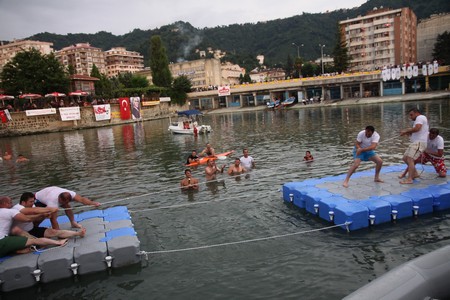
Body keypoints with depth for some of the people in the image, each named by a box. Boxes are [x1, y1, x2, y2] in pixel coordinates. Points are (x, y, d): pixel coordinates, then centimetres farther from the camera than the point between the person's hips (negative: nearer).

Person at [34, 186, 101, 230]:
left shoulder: (69, 194, -35)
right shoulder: (52, 203, -48)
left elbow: (82, 199, -42)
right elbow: (53, 219, -47)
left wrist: (93, 203, -57)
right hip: (40, 200, -5)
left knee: (67, 206, -9)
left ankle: (73, 223, 7)